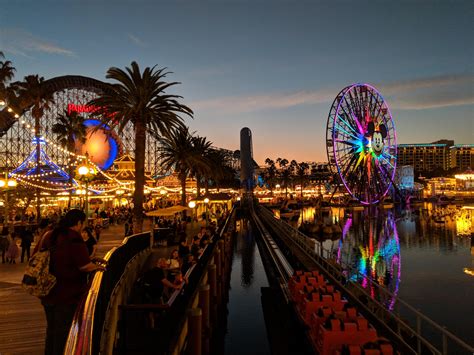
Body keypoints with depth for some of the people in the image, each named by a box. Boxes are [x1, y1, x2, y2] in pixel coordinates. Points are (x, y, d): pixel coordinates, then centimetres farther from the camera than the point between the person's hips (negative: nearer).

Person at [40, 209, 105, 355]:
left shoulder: (48, 236, 6)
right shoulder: (74, 239, -20)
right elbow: (85, 265, -23)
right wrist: (99, 267, -5)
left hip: (48, 294, 8)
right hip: (68, 295, -8)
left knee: (52, 330, 22)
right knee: (64, 333, 5)